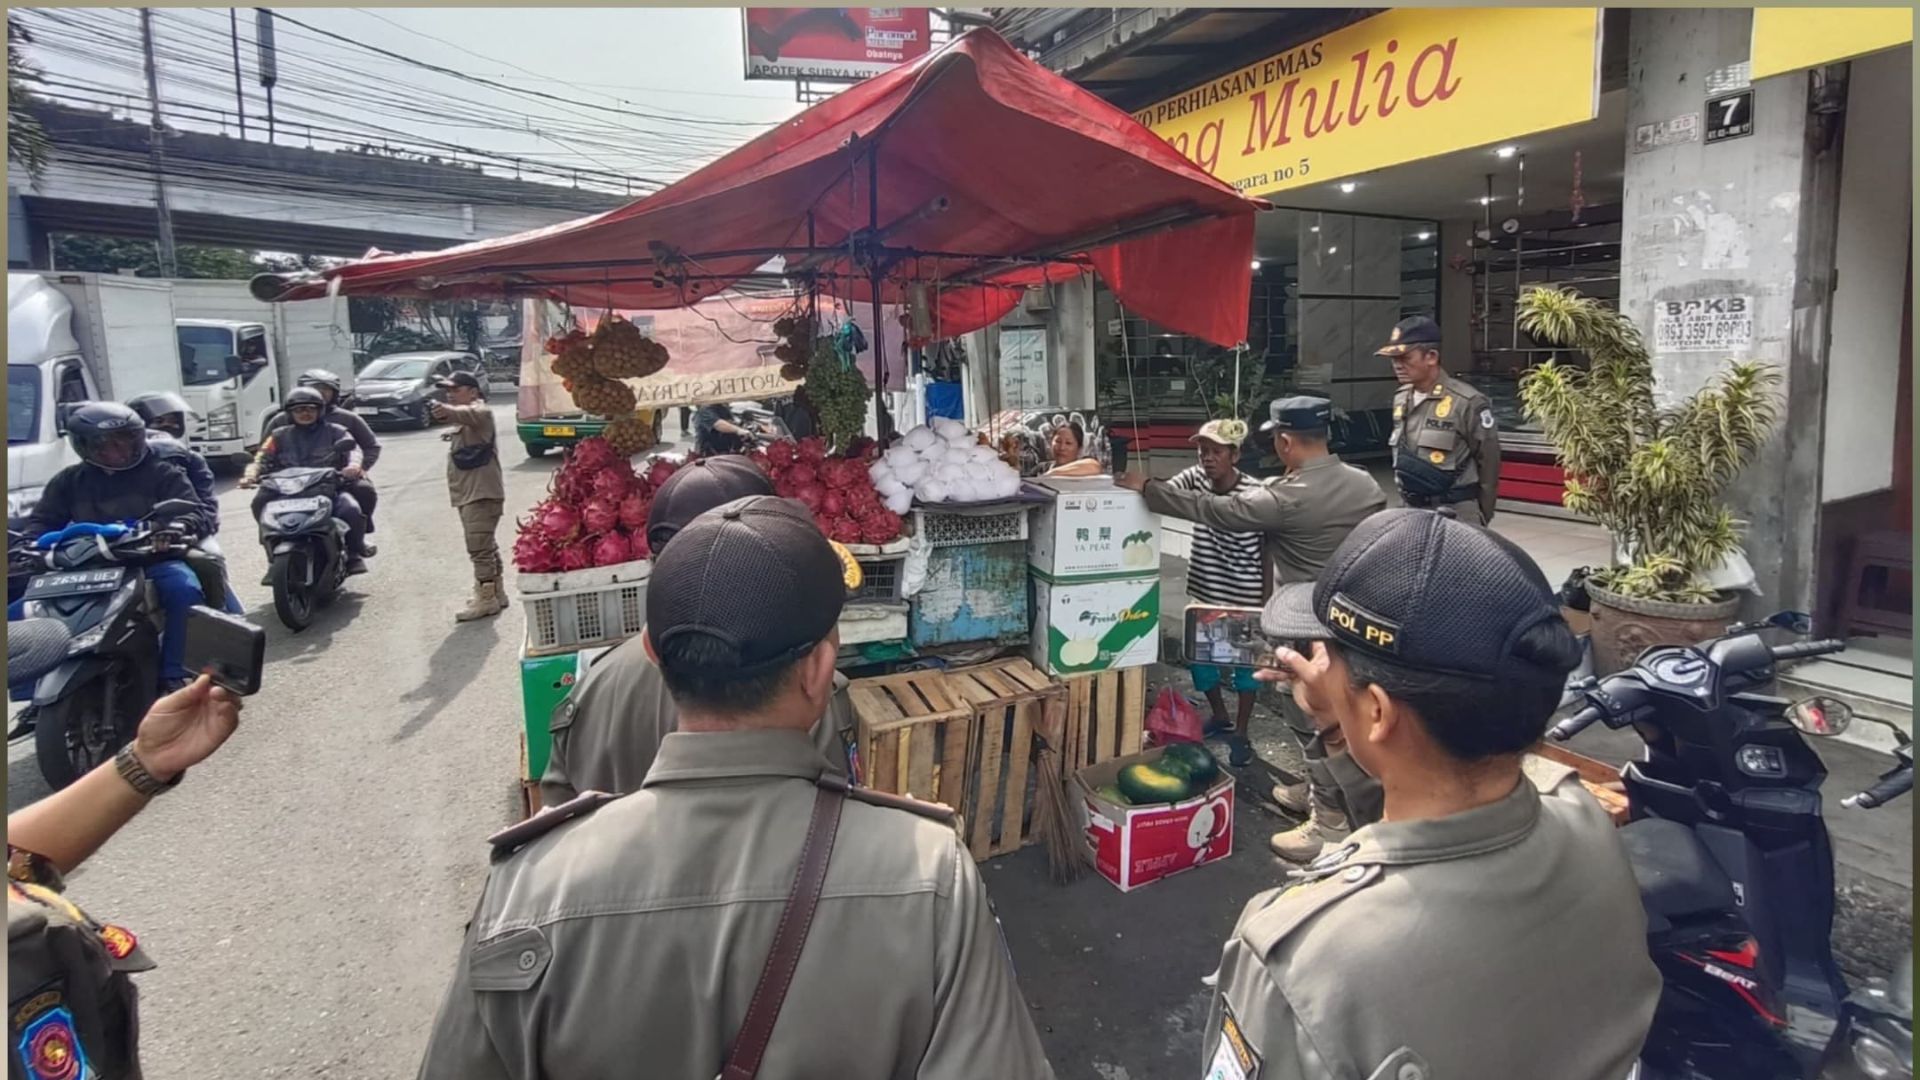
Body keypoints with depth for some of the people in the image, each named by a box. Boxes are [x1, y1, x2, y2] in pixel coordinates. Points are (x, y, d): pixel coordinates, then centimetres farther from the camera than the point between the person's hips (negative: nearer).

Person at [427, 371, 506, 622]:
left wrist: (449, 412, -54)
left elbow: (470, 414, -35)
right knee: (486, 547, 15)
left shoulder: (480, 412, -11)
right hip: (468, 493, 11)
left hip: (482, 492, -11)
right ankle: (496, 593, 23)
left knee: (479, 547, -13)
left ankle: (486, 599, -11)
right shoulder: (463, 420, 23)